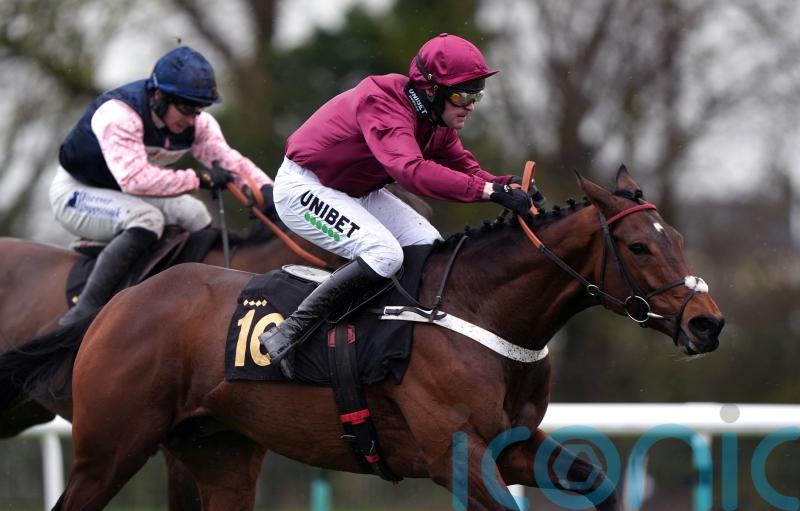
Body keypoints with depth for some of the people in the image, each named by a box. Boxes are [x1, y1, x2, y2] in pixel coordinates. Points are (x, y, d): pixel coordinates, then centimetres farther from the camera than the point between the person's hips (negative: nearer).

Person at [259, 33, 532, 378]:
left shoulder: (436, 119, -1)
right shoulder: (384, 107, -32)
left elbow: (464, 166, 3)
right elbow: (412, 171, -47)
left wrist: (507, 185, -19)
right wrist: (489, 190, -50)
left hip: (354, 191, 10)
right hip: (303, 189, -10)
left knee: (429, 246, 0)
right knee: (384, 255, -26)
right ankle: (288, 334, -23)